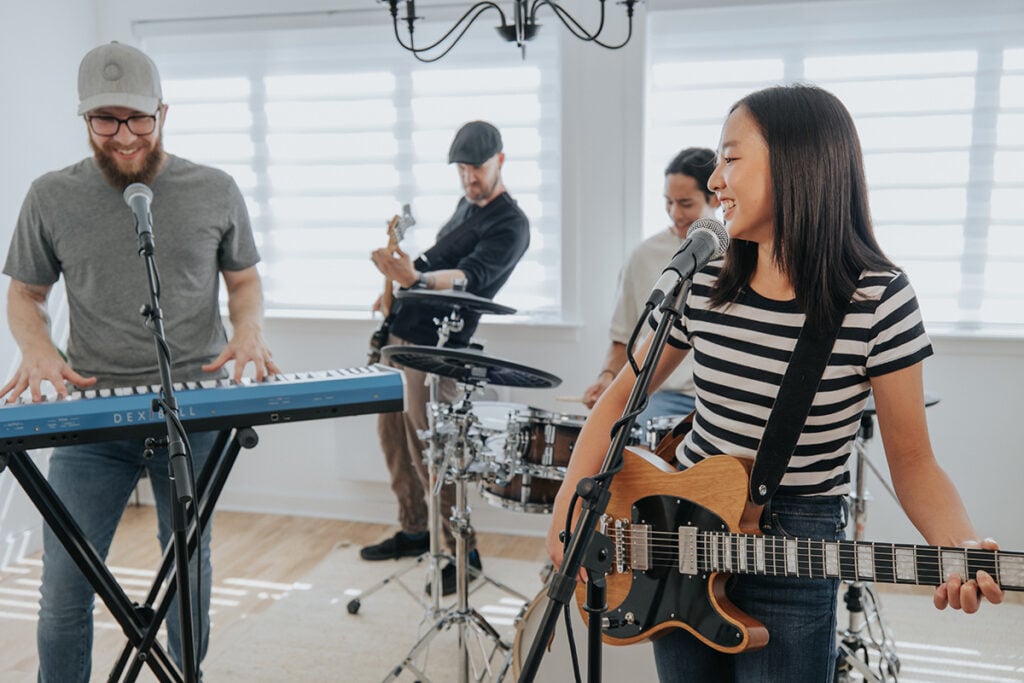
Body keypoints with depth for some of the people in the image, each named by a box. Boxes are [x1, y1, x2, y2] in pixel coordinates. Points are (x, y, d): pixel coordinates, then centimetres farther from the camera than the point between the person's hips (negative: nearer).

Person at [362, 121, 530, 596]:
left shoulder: (510, 224, -12)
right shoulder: (466, 204, 17)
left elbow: (470, 277, -27)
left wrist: (415, 278, -44)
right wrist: (398, 286, 12)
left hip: (435, 346, -9)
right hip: (401, 332, 9)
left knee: (429, 453, -7)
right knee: (392, 436, 14)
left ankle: (463, 552, 7)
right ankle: (414, 531, 29)